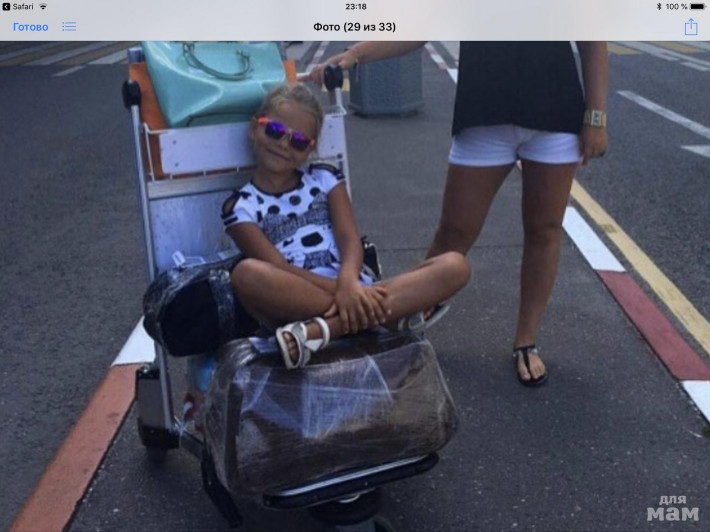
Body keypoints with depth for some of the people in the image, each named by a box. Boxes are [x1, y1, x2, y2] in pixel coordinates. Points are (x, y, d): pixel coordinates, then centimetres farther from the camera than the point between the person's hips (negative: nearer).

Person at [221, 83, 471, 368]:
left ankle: (320, 330, -31)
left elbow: (350, 241, 1)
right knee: (247, 273, -35)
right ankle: (391, 314, -29)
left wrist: (348, 283, -21)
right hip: (293, 304, -3)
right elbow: (279, 269, -7)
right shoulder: (240, 206, 7)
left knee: (455, 265, -16)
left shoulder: (325, 179, 16)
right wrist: (339, 290, -21)